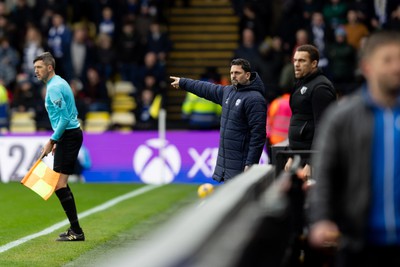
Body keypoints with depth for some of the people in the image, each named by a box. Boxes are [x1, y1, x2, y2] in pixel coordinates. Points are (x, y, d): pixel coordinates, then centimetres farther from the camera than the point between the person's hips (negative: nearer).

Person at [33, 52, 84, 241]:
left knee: (59, 184, -12)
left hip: (68, 136, -11)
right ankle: (74, 229, 19)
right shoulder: (59, 83, 17)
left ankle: (76, 231, -13)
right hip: (71, 134, 11)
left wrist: (52, 141, -17)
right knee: (61, 183, 15)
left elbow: (64, 117, -22)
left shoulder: (54, 87, -15)